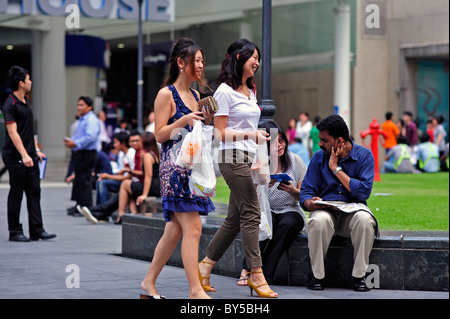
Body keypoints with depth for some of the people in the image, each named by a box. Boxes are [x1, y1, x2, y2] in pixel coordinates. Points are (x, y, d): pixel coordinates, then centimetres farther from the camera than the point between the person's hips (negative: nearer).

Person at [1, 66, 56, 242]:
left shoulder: (26, 102, 14)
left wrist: (36, 150, 19)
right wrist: (24, 155, -25)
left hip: (29, 155, 8)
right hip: (15, 156, -8)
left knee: (34, 191, 6)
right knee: (16, 193, 0)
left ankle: (37, 230, 8)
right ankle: (15, 232, 8)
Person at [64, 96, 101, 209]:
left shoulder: (91, 120, -13)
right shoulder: (82, 119, 19)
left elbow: (90, 137, -25)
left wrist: (75, 144, -24)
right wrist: (71, 141, 8)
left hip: (87, 154, -11)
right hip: (79, 154, 11)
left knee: (84, 181, -9)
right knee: (78, 181, 15)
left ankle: (86, 207, -6)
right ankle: (79, 205, 22)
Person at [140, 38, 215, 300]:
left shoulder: (195, 96, 16)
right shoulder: (167, 94, -7)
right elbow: (160, 135, -9)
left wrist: (207, 120, 5)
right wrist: (183, 121, -21)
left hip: (193, 167, 9)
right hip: (174, 167, -9)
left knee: (175, 230, 11)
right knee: (193, 229, -13)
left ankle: (149, 282, 21)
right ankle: (195, 290, -12)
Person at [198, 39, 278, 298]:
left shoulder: (250, 90, 18)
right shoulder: (225, 92, -8)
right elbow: (220, 133, -10)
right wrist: (249, 135, -23)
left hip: (248, 158, 9)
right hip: (233, 158, -9)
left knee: (236, 218, 8)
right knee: (251, 214, -10)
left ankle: (205, 266, 16)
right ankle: (256, 274, -7)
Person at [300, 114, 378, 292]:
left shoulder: (364, 155, 0)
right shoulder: (319, 157, 7)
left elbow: (364, 191, -13)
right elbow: (306, 191, 5)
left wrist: (336, 169, -9)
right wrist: (309, 203, -21)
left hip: (353, 210, -1)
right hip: (325, 209, 1)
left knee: (364, 219, -37)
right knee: (319, 220, -36)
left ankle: (359, 275, -20)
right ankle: (317, 275, -17)